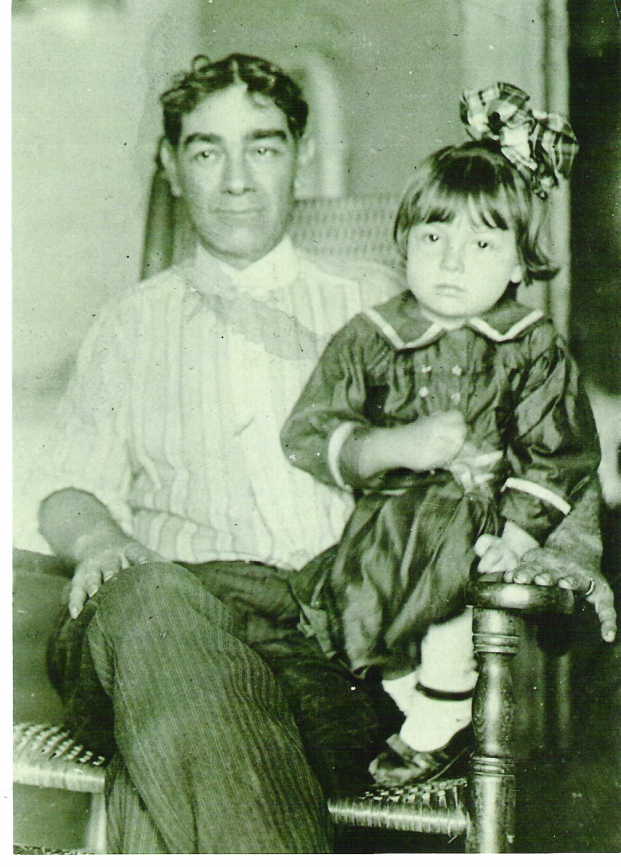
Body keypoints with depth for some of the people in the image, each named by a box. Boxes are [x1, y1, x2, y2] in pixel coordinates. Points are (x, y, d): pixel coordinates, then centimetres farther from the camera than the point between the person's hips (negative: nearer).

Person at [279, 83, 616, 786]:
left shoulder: (534, 347, 5)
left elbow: (561, 457, 1)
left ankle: (434, 724, -11)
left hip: (480, 524, -1)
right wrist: (398, 447, -17)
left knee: (450, 568, -31)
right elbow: (308, 436, -2)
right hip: (391, 517, 1)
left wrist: (518, 529, -15)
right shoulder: (368, 340, 5)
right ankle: (441, 713, -9)